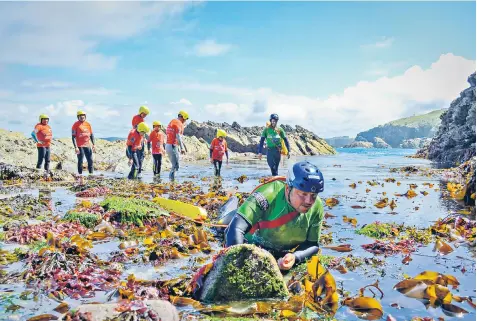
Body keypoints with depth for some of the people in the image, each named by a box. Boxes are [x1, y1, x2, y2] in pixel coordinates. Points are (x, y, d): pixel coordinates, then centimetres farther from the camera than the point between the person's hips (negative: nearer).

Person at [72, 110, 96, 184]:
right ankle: (80, 177, 6)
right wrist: (75, 147, -15)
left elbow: (91, 135, 15)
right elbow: (73, 137, -8)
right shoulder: (76, 125, -5)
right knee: (80, 162, 1)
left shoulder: (88, 124, 9)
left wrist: (93, 145, 9)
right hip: (80, 146, -4)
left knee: (90, 161, 5)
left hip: (88, 145, 5)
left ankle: (91, 174, 15)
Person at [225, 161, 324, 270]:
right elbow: (236, 229, -41)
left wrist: (295, 257, -31)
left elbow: (312, 244, -10)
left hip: (282, 256, 4)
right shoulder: (269, 194, -35)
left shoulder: (317, 209, -20)